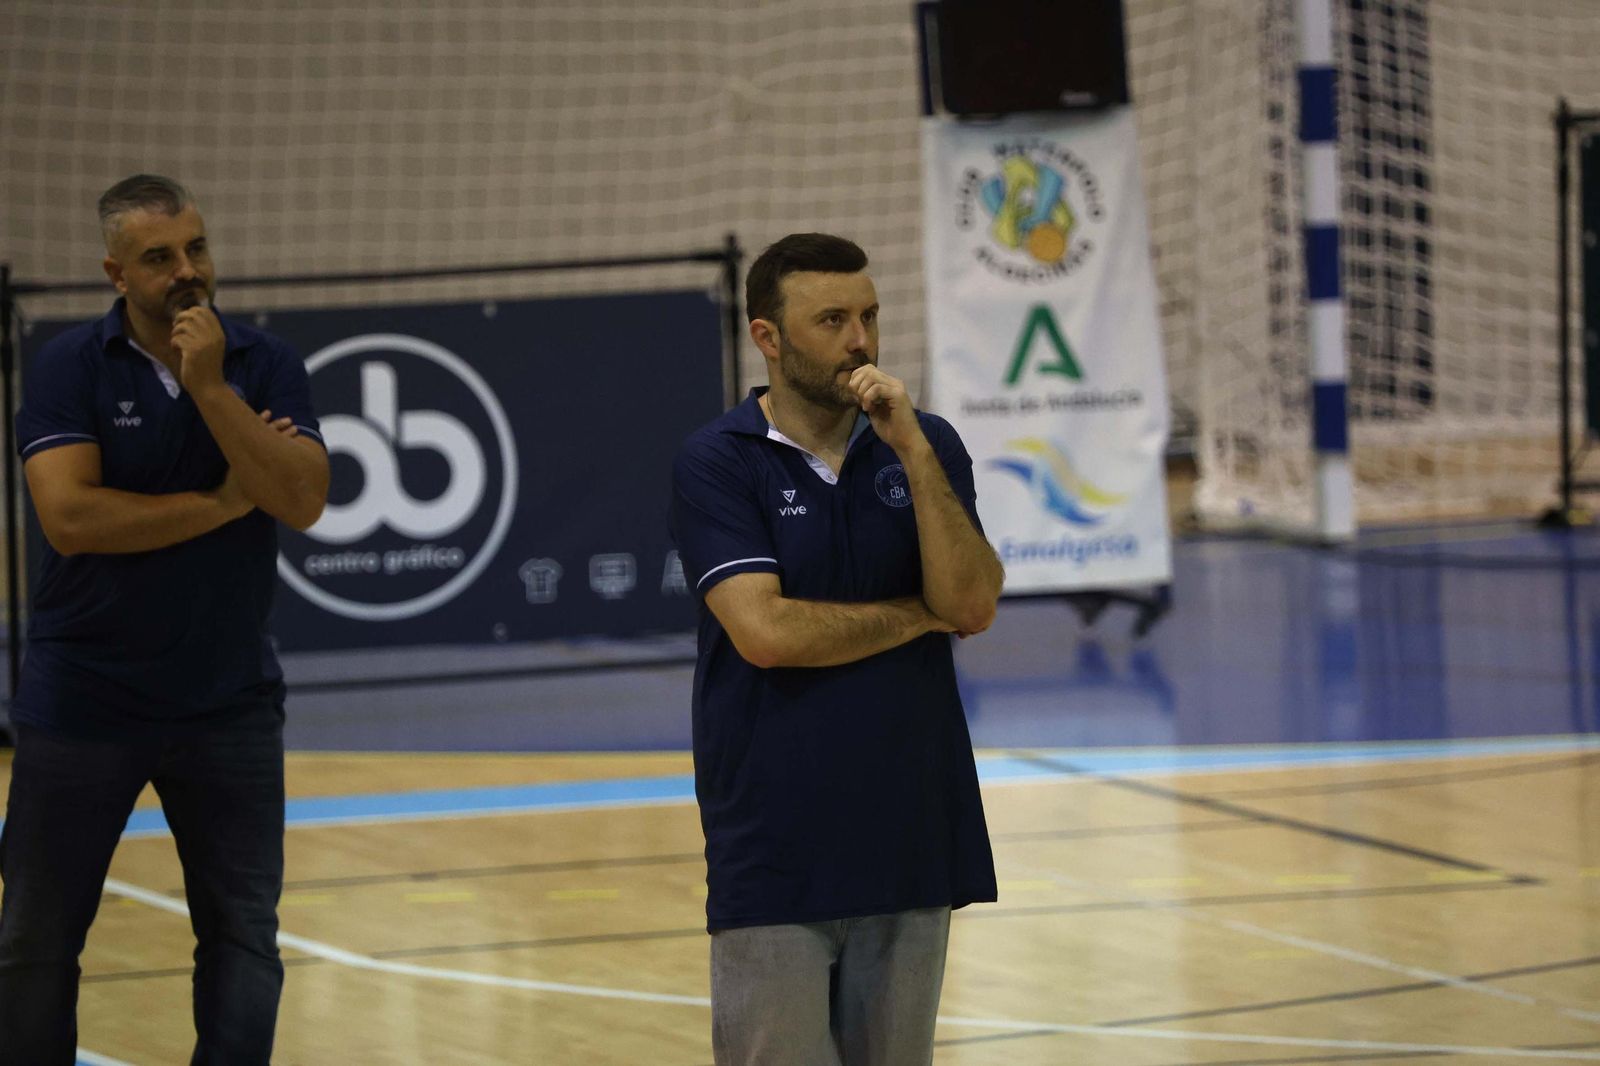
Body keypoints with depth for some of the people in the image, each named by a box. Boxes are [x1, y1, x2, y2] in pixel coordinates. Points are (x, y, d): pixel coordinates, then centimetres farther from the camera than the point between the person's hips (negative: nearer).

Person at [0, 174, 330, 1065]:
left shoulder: (267, 366, 1)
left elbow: (303, 500, -13)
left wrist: (211, 389, -20)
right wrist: (222, 504, -14)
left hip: (230, 703, 2)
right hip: (83, 703, -2)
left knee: (245, 936, 5)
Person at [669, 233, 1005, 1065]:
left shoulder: (925, 447, 7)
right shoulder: (716, 464, -5)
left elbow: (973, 605, -7)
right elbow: (765, 630, -17)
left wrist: (912, 451, -15)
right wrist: (918, 615, -5)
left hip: (911, 839, 4)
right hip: (775, 861, -4)